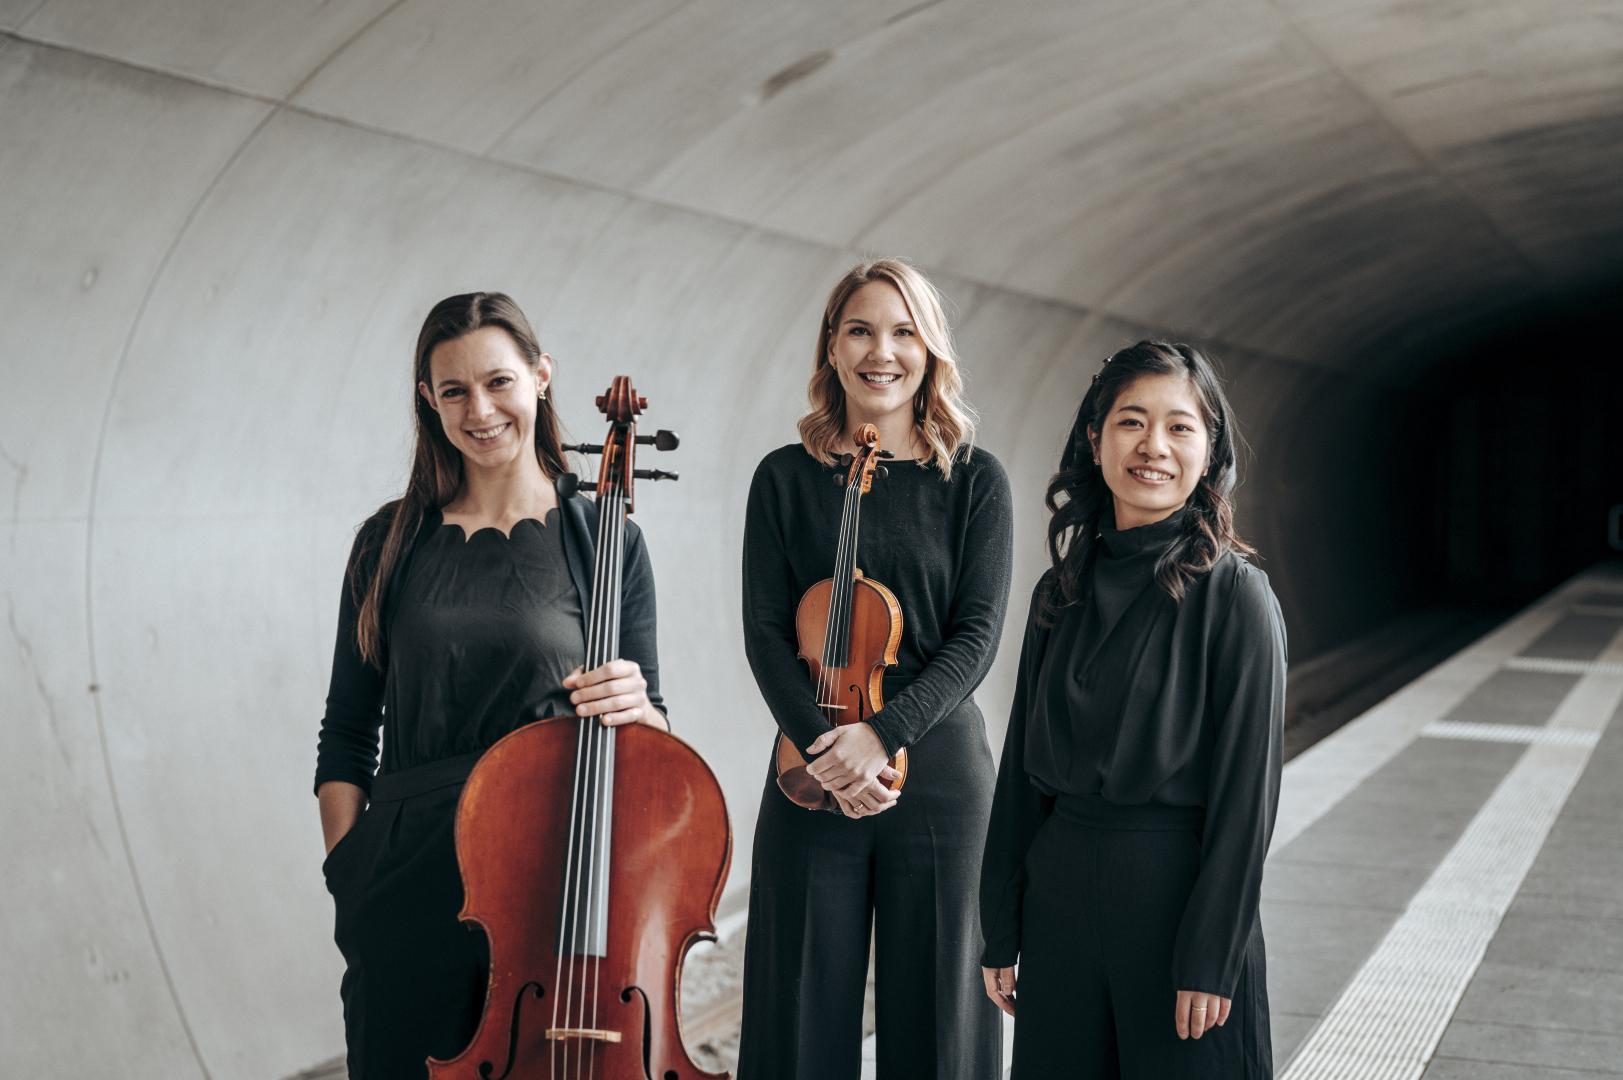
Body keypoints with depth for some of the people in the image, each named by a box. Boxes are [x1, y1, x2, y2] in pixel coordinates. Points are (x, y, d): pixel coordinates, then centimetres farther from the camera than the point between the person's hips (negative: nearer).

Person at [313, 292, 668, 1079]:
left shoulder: (604, 543, 0)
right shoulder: (392, 542, 4)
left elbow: (652, 730, 5)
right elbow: (347, 735, 8)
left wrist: (635, 706, -17)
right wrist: (348, 876, -1)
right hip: (409, 880, 1)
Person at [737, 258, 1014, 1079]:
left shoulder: (974, 481, 3)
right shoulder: (786, 478, 5)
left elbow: (977, 635, -4)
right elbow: (765, 632, -1)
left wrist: (883, 729, -18)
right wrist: (823, 747, -16)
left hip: (939, 768, 0)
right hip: (812, 780, 1)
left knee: (934, 1012, 6)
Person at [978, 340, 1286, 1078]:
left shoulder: (1232, 592, -10)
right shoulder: (1061, 592, 6)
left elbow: (1247, 789, -11)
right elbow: (1022, 767, 10)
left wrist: (1211, 958, -14)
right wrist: (1001, 932, 9)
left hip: (1175, 892, -5)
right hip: (1060, 893, 5)